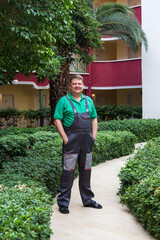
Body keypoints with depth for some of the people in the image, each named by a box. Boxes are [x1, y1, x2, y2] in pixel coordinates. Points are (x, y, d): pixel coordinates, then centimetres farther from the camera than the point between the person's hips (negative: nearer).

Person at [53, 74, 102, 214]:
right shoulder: (64, 101, -1)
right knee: (68, 171, -4)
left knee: (86, 170, 12)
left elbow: (94, 119, 18)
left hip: (87, 141, 5)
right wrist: (65, 138, -12)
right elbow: (57, 120, -5)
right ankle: (63, 202, 6)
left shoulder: (88, 101, 14)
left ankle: (88, 200, 25)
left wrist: (94, 136, 7)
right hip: (71, 141, -5)